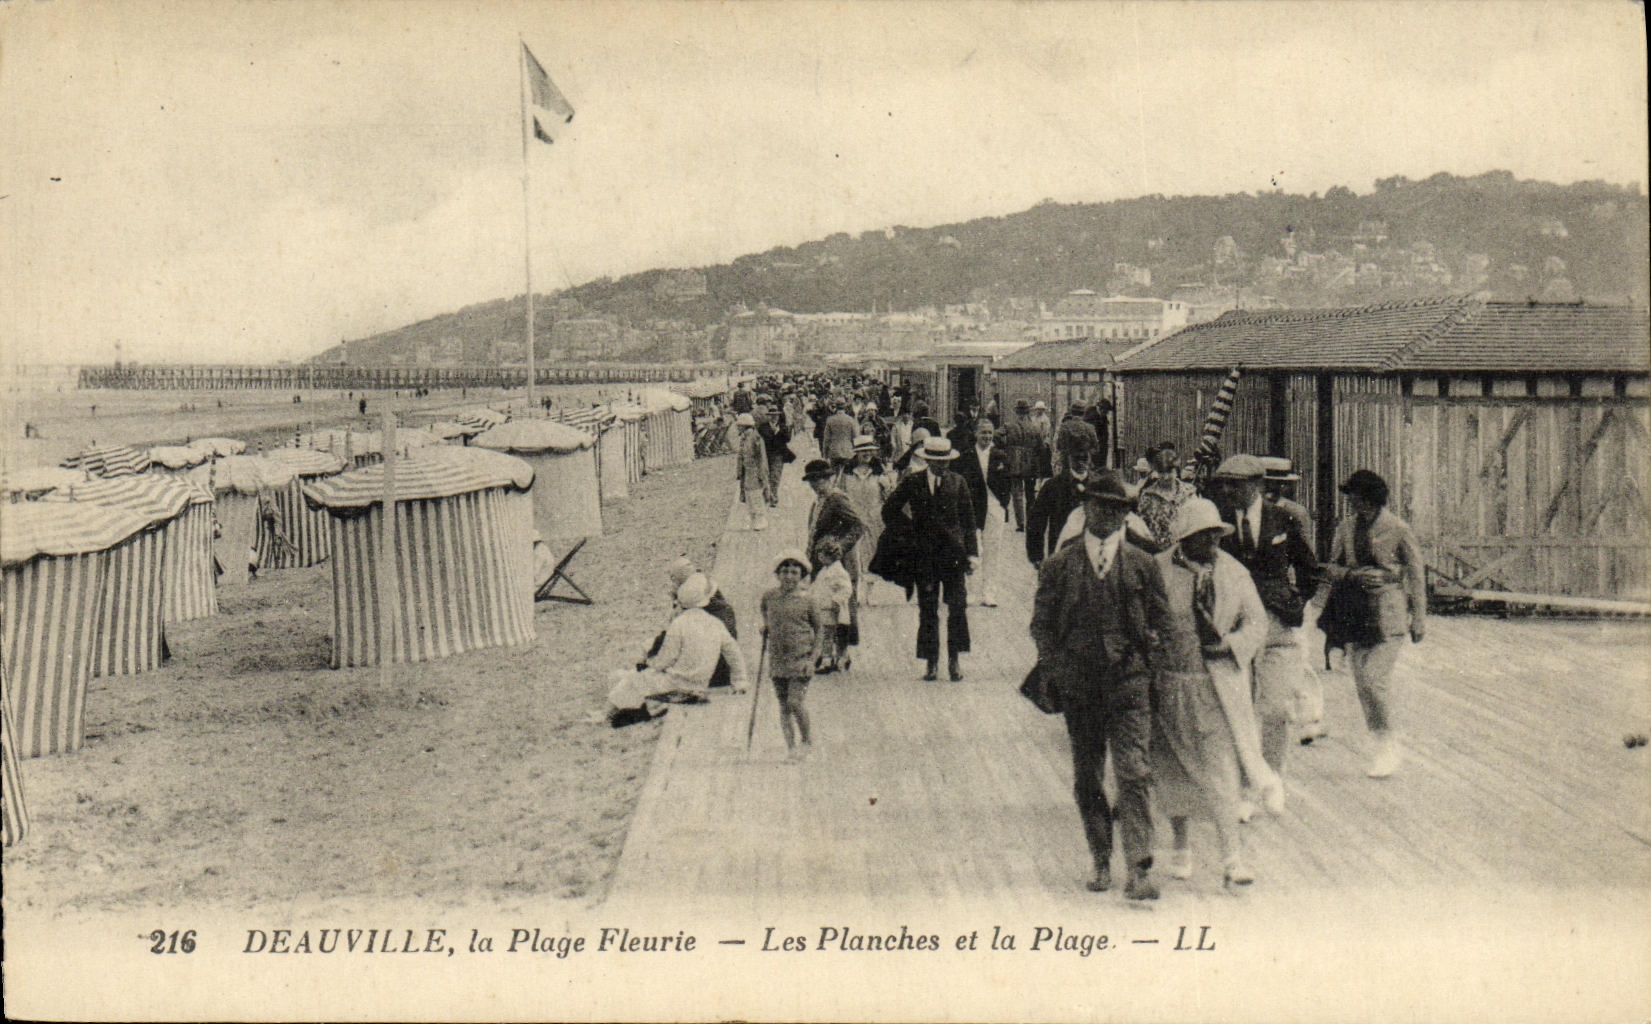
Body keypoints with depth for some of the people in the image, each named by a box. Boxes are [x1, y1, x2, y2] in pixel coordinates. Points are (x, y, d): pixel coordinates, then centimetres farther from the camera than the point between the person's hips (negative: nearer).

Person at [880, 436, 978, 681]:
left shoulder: (957, 482, 6)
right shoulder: (912, 483, 3)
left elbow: (969, 520, 7)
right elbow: (889, 512, 10)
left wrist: (972, 553, 1)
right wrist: (909, 535, 1)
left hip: (953, 552, 0)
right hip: (923, 554, 0)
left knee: (958, 606, -7)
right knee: (927, 610, 2)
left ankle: (954, 660, 2)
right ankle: (931, 663, 8)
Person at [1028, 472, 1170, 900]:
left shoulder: (1142, 564, 6)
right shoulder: (1060, 565, 6)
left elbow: (1161, 619, 12)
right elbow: (1041, 623, 9)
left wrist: (1146, 657, -2)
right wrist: (1054, 668, -3)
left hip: (1128, 681, -1)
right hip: (1078, 683, 2)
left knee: (1133, 772, -11)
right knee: (1086, 777, 8)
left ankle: (1140, 869, -10)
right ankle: (1101, 861, 21)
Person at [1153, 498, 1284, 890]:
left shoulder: (1234, 573, 3)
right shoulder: (1157, 572, -6)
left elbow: (1256, 623, 8)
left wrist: (1229, 644, -12)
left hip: (1220, 687, 0)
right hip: (1171, 685, 0)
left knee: (1222, 772, -8)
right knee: (1172, 769, 13)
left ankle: (1232, 858, -6)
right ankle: (1181, 846, 32)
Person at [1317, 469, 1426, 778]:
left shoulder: (1397, 529, -5)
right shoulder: (1346, 528, 9)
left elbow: (1416, 573, 0)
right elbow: (1331, 567, 14)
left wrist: (1419, 619, 1)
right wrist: (1352, 574, -9)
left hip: (1389, 611, -5)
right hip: (1355, 611, 5)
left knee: (1374, 678, -14)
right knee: (1361, 682, 5)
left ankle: (1390, 745, 1)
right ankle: (1384, 746, 17)